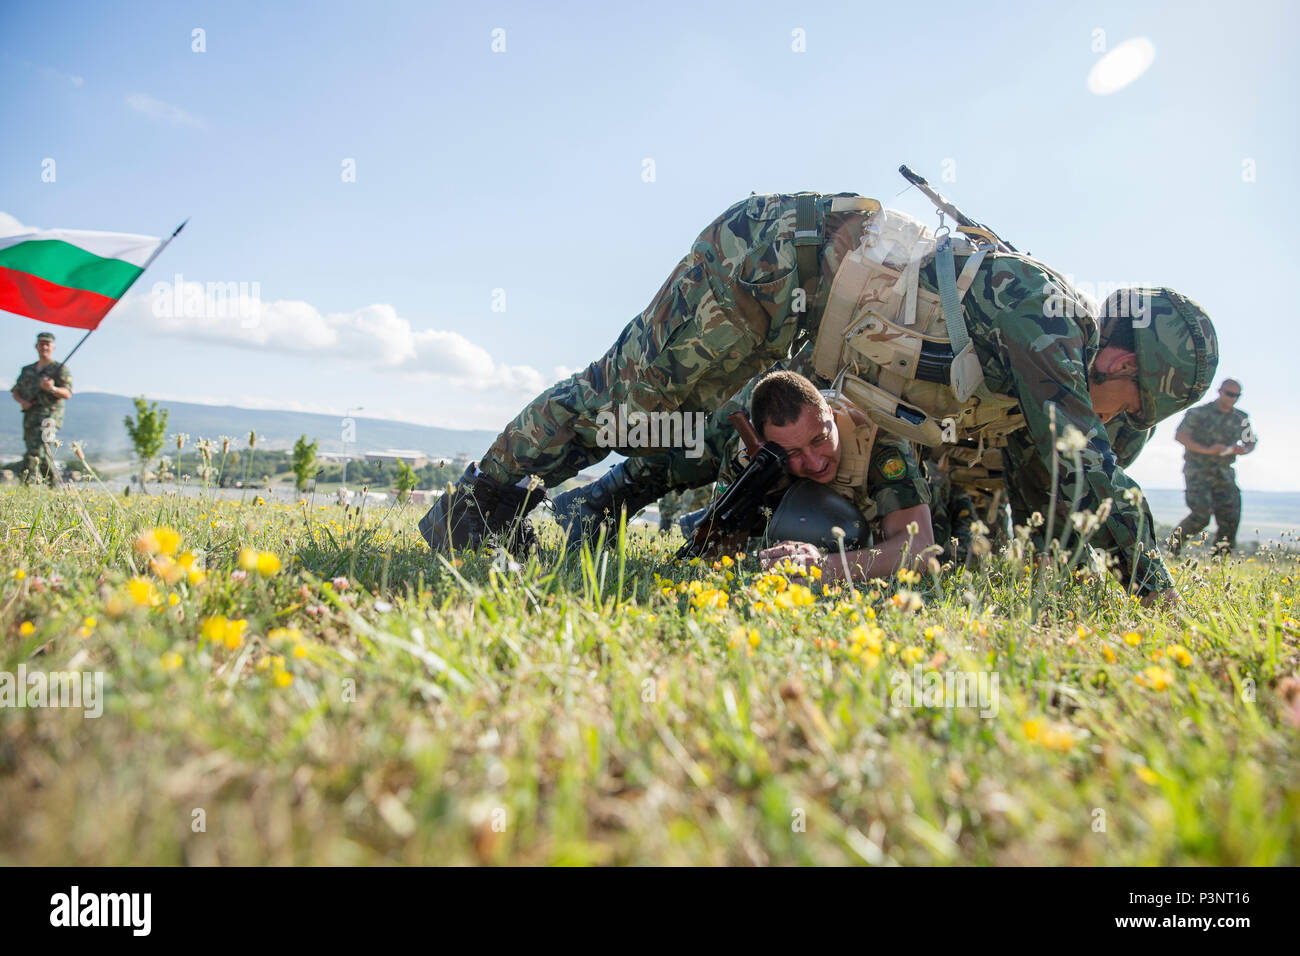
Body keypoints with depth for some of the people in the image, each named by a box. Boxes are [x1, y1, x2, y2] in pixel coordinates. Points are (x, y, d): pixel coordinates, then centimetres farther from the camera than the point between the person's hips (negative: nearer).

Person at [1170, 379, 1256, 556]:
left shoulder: (1241, 418, 11)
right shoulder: (1200, 413, -5)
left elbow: (1251, 442, 21)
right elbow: (1179, 436, -12)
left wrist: (1242, 450, -4)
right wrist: (1206, 450, -21)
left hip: (1224, 474, 5)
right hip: (1198, 472, -5)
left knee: (1230, 518, -4)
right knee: (1201, 515, -16)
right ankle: (1175, 543, 7)